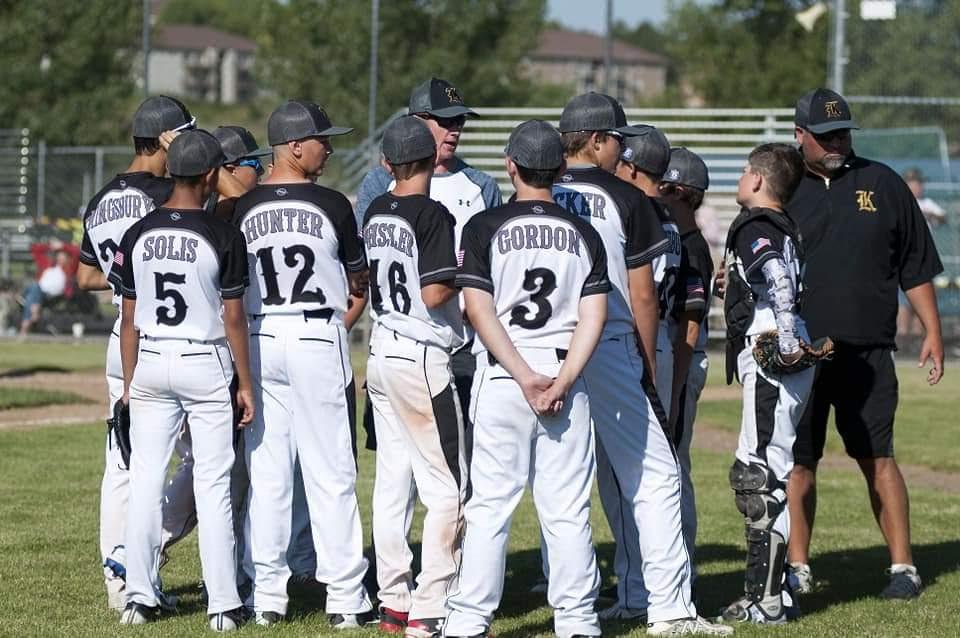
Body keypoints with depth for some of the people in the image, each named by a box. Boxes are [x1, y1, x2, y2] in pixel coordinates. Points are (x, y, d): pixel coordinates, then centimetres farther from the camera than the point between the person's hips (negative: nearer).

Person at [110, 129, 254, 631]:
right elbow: (233, 317, -9)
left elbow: (130, 317, 3)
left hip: (151, 364, 3)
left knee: (145, 479, 8)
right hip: (206, 365, -3)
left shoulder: (138, 236, -1)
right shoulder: (222, 237, -11)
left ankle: (139, 596, 8)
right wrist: (245, 384, -1)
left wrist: (129, 384, 11)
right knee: (212, 485, 1)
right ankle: (223, 605, 3)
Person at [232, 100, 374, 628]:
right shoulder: (330, 204, -7)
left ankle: (267, 594, 9)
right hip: (318, 340, -4)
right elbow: (359, 282, 4)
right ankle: (345, 597, 1)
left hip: (260, 340, 4)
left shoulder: (244, 209, 2)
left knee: (266, 472, 8)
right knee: (331, 472, 0)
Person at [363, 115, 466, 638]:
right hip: (423, 358, -8)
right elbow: (434, 293, -20)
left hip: (381, 354, 8)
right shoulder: (432, 216, -15)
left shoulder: (375, 214, 7)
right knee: (447, 487, -3)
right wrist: (465, 272, -2)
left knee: (390, 480, 12)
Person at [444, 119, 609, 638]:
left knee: (490, 502, 1)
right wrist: (563, 380, -8)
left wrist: (525, 376, -11)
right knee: (568, 508, 5)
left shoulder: (486, 228, -1)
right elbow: (593, 316, -2)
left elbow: (480, 310, -9)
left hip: (502, 377, -2)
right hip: (565, 375, 2)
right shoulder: (582, 233, 6)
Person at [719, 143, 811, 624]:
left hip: (771, 365, -10)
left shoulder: (756, 228, -9)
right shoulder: (784, 229, 20)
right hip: (777, 366, 10)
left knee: (762, 477, -9)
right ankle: (767, 591, 19)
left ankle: (767, 601, -10)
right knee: (759, 475, 15)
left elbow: (779, 281, -25)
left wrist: (786, 343, -25)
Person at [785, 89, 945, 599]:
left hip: (867, 353, 0)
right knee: (798, 460, 4)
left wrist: (932, 331, 7)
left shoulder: (882, 185, 9)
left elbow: (915, 267, 12)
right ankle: (797, 569, 12)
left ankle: (902, 566, 3)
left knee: (877, 458, -2)